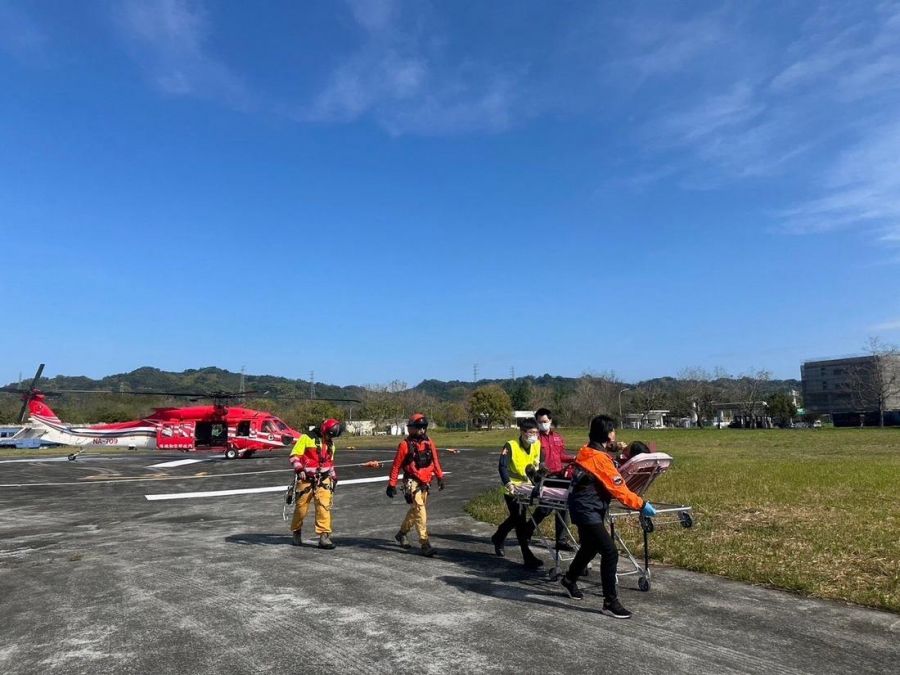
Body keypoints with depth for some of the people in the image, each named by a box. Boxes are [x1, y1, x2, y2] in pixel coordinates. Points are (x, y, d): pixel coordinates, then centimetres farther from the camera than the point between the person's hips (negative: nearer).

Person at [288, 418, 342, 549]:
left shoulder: (330, 444, 14)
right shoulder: (306, 438, -8)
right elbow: (294, 455, -10)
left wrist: (333, 476, 23)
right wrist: (299, 469, -22)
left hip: (323, 479, 4)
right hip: (306, 479, -4)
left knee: (324, 505, -9)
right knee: (301, 506, 5)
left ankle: (324, 536, -6)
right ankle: (296, 532, 28)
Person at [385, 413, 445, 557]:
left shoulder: (429, 443, 7)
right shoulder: (405, 445, -9)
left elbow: (435, 461, 16)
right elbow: (396, 466, -6)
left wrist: (440, 477, 13)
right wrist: (392, 484, -6)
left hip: (425, 483, 6)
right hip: (412, 482, -6)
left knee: (414, 510, 19)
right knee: (420, 511, -13)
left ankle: (401, 533, 40)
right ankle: (425, 543, -11)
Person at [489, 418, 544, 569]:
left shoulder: (536, 445, -3)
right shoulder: (511, 445, -20)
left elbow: (537, 464, 9)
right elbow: (503, 466, -26)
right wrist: (508, 483, -39)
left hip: (526, 486, 6)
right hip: (512, 487, -6)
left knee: (516, 518, 18)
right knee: (520, 519, -10)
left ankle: (498, 538, 44)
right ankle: (528, 558, -8)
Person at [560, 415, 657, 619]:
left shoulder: (588, 452, 6)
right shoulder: (600, 459, -22)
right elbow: (619, 489, -19)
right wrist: (641, 505, -11)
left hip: (584, 508, 10)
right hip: (588, 511, -10)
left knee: (589, 547, 26)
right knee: (610, 552, -11)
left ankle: (570, 579, 46)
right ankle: (610, 602, -4)